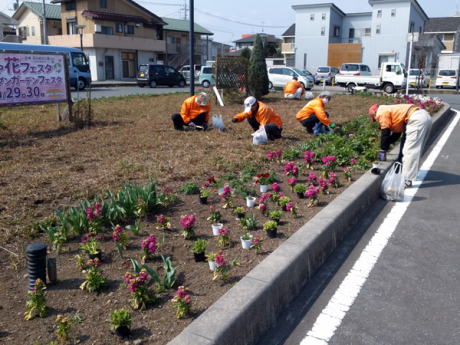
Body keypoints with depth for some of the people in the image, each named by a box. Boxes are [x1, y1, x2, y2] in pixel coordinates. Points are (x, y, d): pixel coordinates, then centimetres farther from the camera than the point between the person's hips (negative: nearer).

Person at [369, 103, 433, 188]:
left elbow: (385, 134, 0)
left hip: (417, 119, -10)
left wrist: (383, 151, 8)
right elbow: (396, 132, 35)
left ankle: (407, 181, -12)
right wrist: (386, 145, 37)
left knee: (410, 150, -10)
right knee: (415, 149, 19)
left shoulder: (382, 113, 3)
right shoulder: (390, 110, 31)